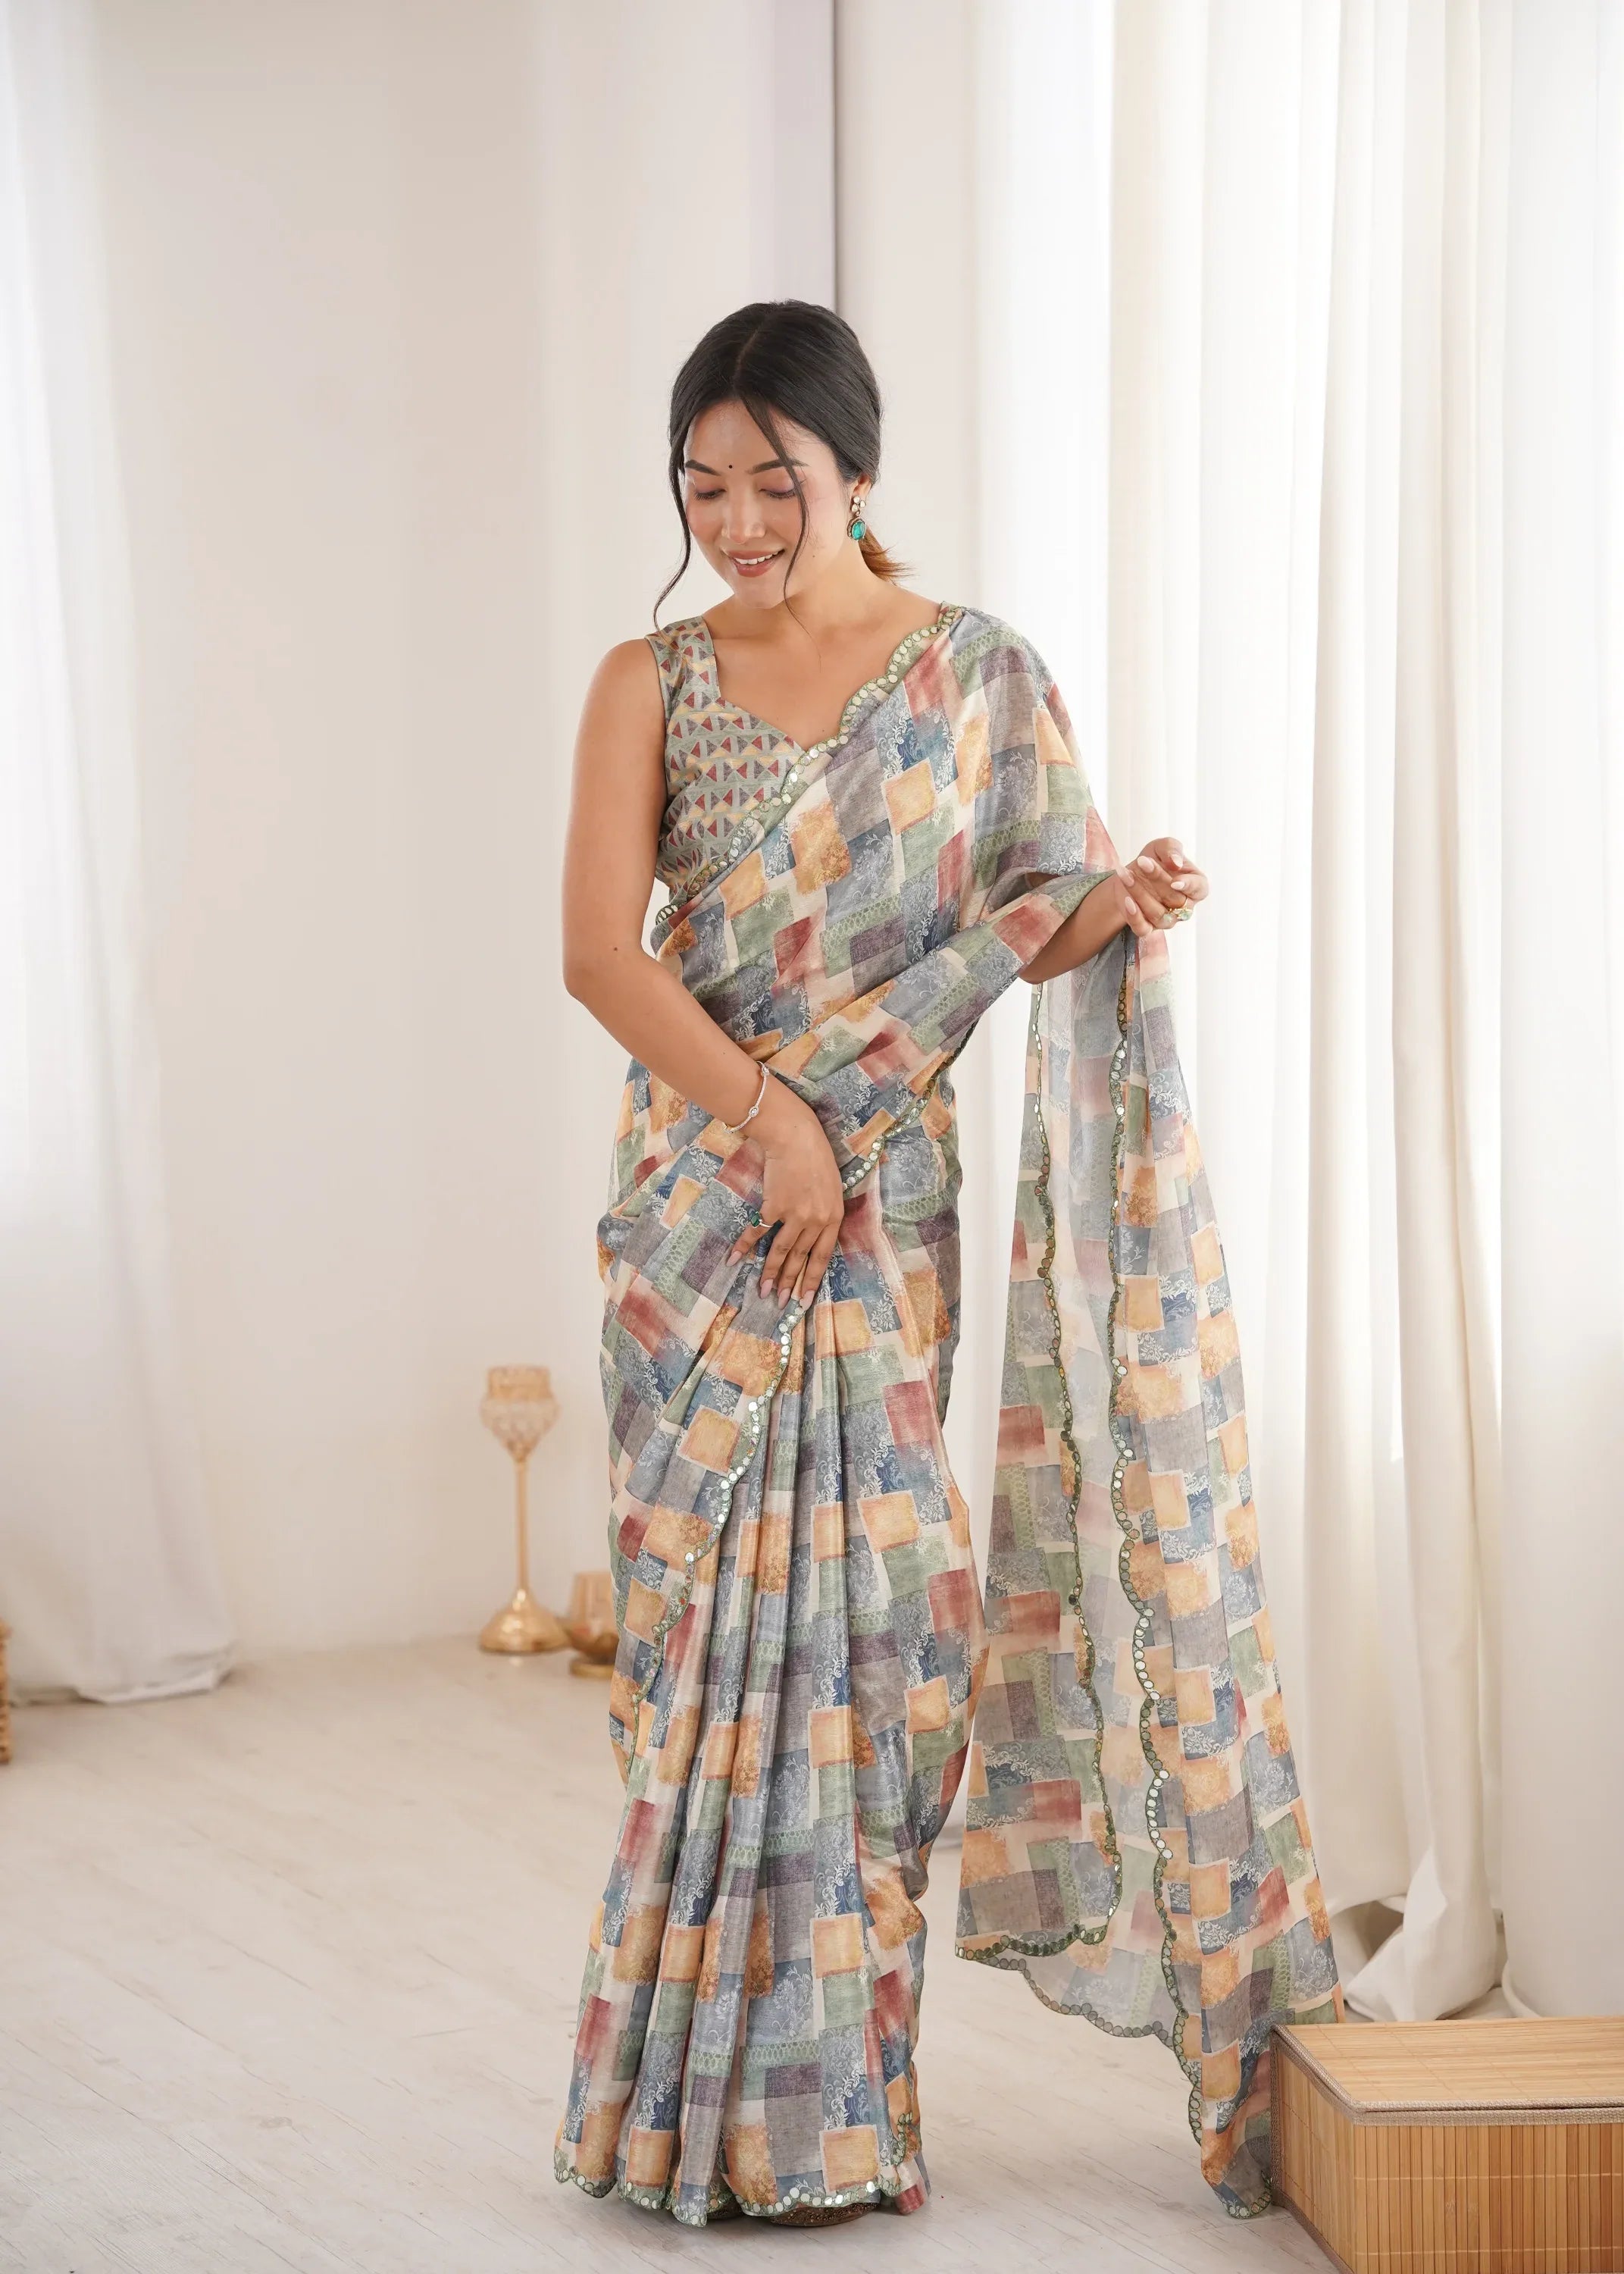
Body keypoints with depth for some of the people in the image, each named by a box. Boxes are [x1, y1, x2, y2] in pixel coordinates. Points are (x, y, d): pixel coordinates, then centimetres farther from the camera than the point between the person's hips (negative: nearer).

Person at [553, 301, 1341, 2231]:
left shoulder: (978, 676, 4)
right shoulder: (650, 683, 4)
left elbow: (1029, 928, 7)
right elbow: (599, 949, -6)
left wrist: (1114, 907, -16)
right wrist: (763, 1108, -17)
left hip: (878, 1199, 0)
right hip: (696, 1191, 1)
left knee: (847, 1595, -2)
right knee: (707, 1606, 2)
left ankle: (815, 2100, 11)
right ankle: (707, 2102, 15)